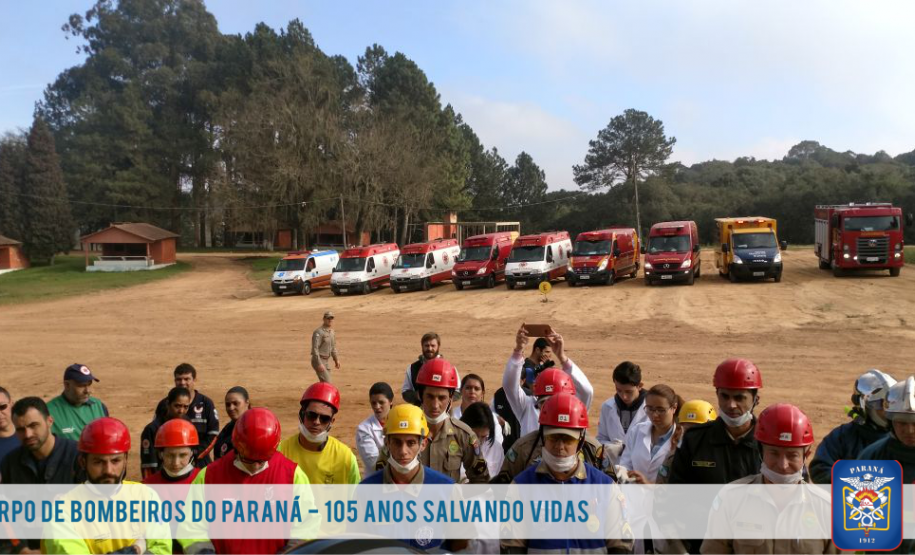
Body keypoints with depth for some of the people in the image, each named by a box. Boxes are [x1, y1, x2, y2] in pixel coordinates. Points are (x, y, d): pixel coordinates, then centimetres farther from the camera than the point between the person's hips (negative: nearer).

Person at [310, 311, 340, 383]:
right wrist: (319, 364, -27)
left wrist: (336, 359, 16)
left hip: (327, 361, 9)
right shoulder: (318, 332, -18)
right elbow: (315, 349, -22)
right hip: (318, 361, -9)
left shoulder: (332, 332, 10)